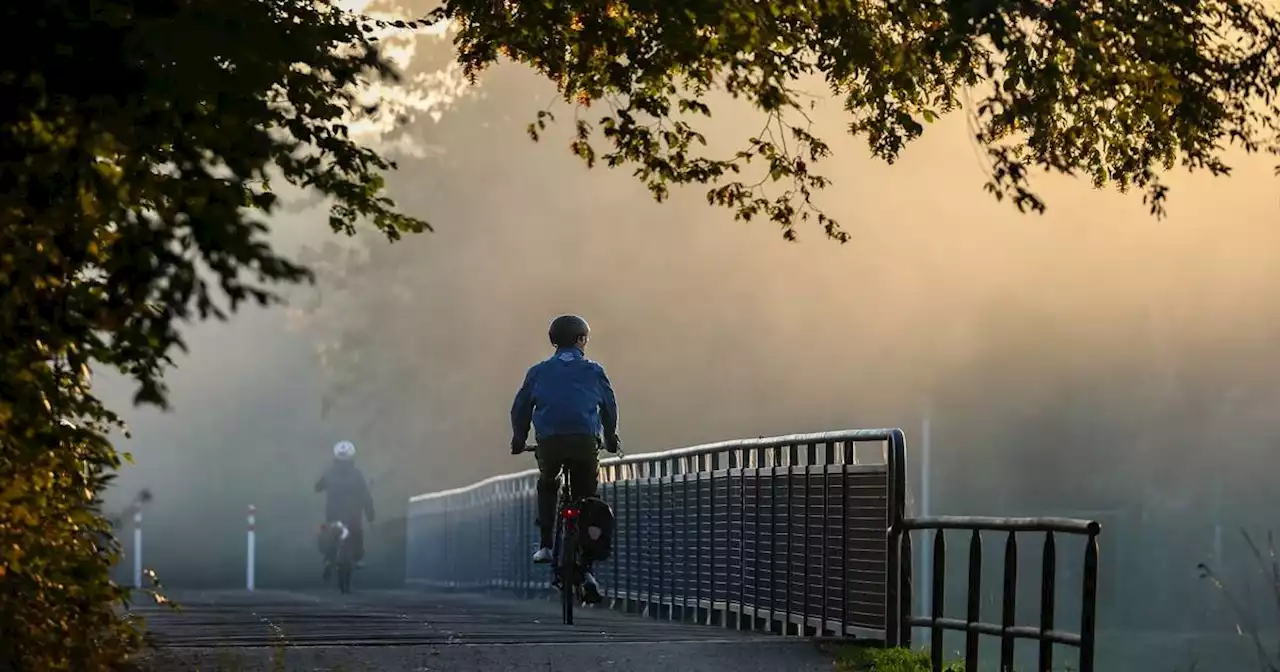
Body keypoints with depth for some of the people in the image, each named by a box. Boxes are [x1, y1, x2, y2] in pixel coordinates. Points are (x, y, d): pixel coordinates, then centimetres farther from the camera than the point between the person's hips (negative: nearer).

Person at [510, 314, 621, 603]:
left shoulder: (539, 372, 16)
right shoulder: (594, 371, 15)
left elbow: (520, 408, 18)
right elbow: (610, 408, 22)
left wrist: (519, 440, 34)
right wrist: (611, 439, 38)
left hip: (548, 442, 1)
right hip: (585, 442, -1)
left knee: (547, 486, 30)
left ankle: (545, 545, 15)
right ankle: (586, 570, -1)